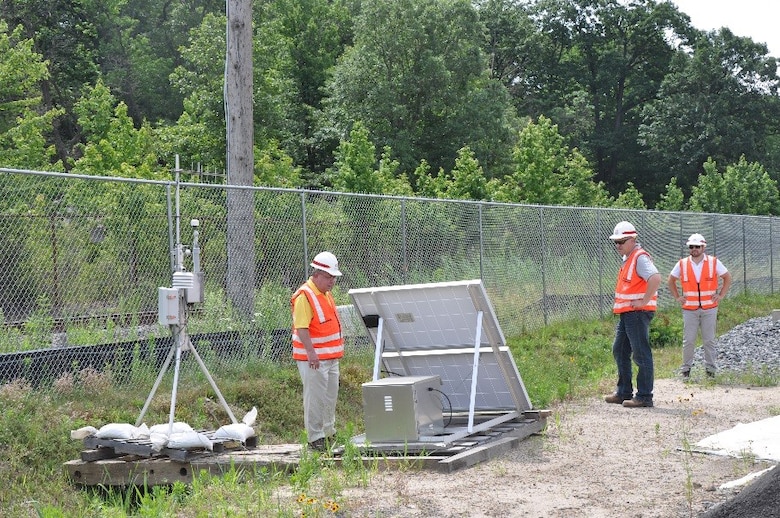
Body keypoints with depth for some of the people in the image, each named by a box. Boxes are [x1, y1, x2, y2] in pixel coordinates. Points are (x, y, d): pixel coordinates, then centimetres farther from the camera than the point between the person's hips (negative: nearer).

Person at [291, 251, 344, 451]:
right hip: (313, 359, -10)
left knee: (330, 397, 16)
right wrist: (311, 353, -27)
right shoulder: (304, 296, -16)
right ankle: (315, 438, -1)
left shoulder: (326, 294, 15)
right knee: (315, 398, -6)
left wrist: (339, 342, 23)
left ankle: (329, 434, 27)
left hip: (331, 357, 10)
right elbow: (301, 328, -22)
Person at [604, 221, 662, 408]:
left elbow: (655, 278, -31)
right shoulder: (627, 258, 17)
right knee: (619, 351, 16)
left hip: (638, 313, -11)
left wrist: (644, 301, -24)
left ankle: (644, 396, -3)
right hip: (626, 314, 11)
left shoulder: (640, 258, -15)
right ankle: (624, 392, 24)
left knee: (641, 354, -6)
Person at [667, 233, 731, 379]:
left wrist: (721, 295, 4)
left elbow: (727, 278, 12)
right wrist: (677, 297, 7)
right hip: (689, 309, 0)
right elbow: (671, 281, 16)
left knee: (709, 340, 2)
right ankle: (686, 368, 9)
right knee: (688, 340, -1)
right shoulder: (682, 264, 2)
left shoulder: (714, 262, 0)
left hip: (709, 308, 0)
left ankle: (711, 369, 10)